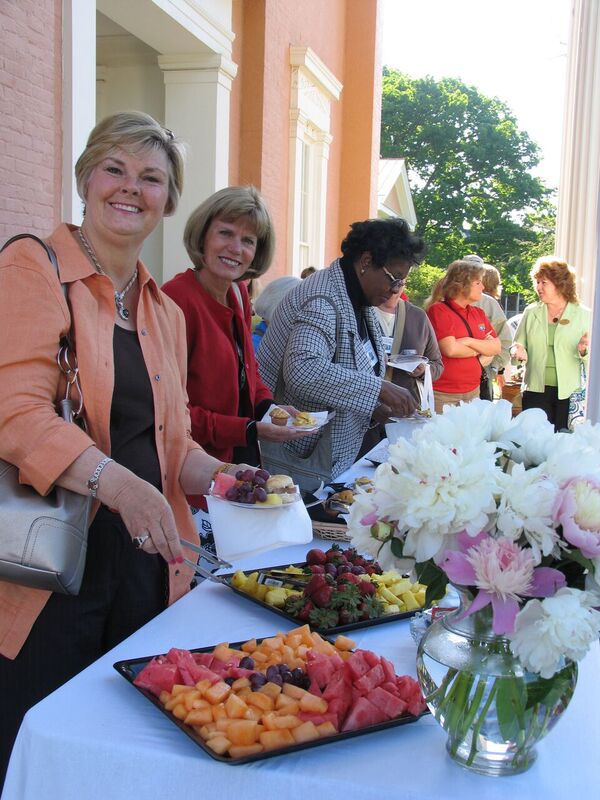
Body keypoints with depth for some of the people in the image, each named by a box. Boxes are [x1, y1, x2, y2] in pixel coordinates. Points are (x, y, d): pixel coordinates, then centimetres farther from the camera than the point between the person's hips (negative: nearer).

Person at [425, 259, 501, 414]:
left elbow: (496, 347, 5)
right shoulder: (439, 310, -9)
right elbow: (450, 349, -19)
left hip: (473, 391, 6)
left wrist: (469, 341, -12)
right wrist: (481, 348, -3)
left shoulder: (479, 313, 12)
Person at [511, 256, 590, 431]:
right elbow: (518, 344, 10)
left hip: (569, 392, -1)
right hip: (536, 389, 1)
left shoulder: (583, 315, 1)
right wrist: (518, 350, -12)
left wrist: (584, 351, -20)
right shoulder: (531, 312, 7)